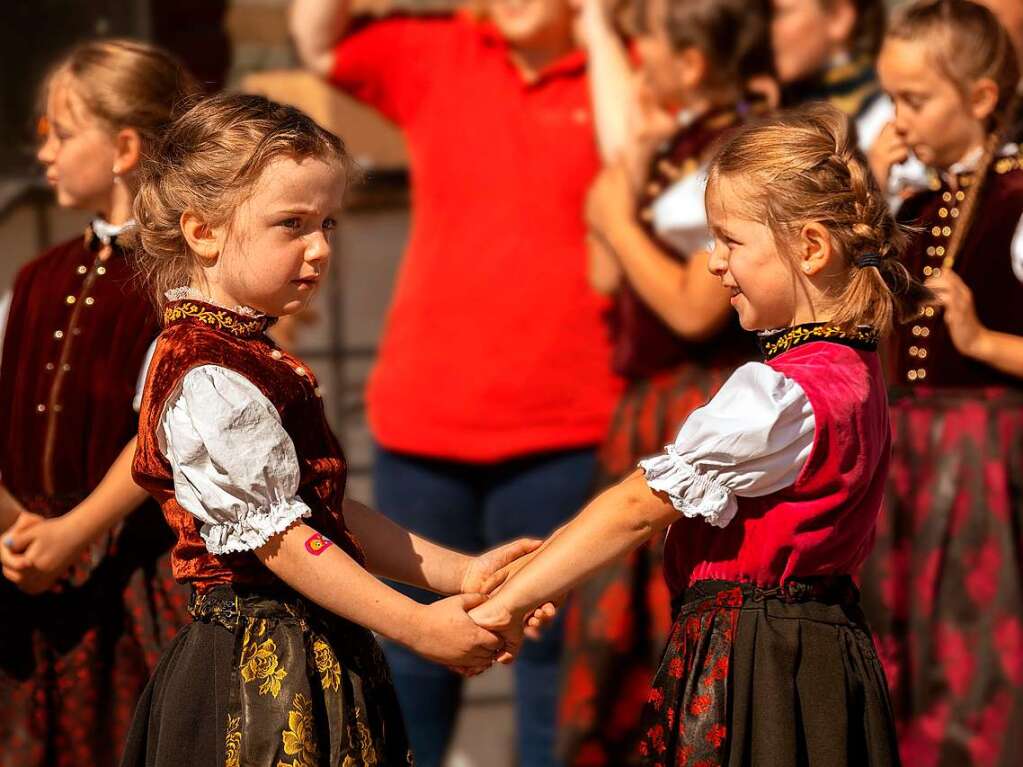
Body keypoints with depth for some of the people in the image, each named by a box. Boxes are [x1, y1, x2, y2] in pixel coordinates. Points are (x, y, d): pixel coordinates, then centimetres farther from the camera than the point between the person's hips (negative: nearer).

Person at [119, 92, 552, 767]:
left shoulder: (250, 357, 14)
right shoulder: (210, 382, -18)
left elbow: (330, 511, 14)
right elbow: (278, 537, -20)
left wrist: (456, 573, 6)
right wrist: (418, 628, -17)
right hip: (268, 672, -10)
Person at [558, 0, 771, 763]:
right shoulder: (679, 143, 11)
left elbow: (695, 308, -20)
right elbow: (608, 278, 12)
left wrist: (619, 221, -7)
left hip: (715, 420, -9)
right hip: (651, 414, 9)